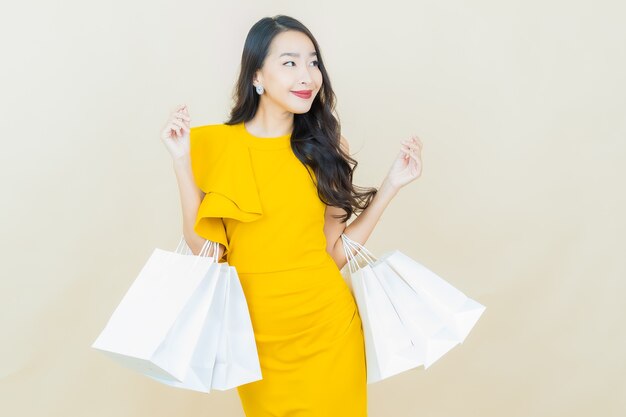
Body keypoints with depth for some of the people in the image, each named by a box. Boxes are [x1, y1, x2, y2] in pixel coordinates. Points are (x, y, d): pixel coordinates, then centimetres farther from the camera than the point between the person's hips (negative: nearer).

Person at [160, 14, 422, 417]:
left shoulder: (324, 146, 1)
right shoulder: (215, 143, -5)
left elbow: (336, 252, -1)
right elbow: (205, 249, -10)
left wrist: (391, 185, -4)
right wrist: (183, 163, -16)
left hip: (329, 326, 1)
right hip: (258, 332, -1)